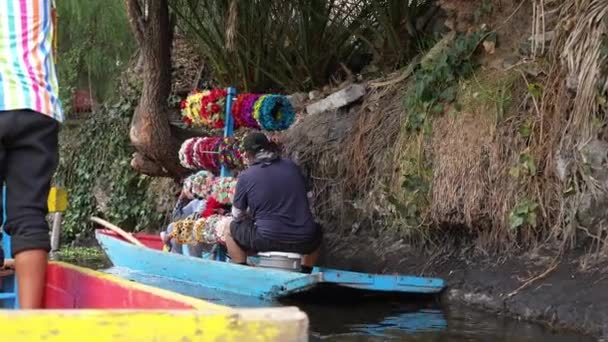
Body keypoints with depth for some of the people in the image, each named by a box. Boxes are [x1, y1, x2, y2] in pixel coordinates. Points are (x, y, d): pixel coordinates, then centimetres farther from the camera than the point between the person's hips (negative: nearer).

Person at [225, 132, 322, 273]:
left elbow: (237, 215, 6)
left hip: (267, 240, -3)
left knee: (231, 230, 22)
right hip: (304, 242, 3)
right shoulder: (292, 166, 6)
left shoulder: (245, 177, -4)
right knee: (316, 232, 38)